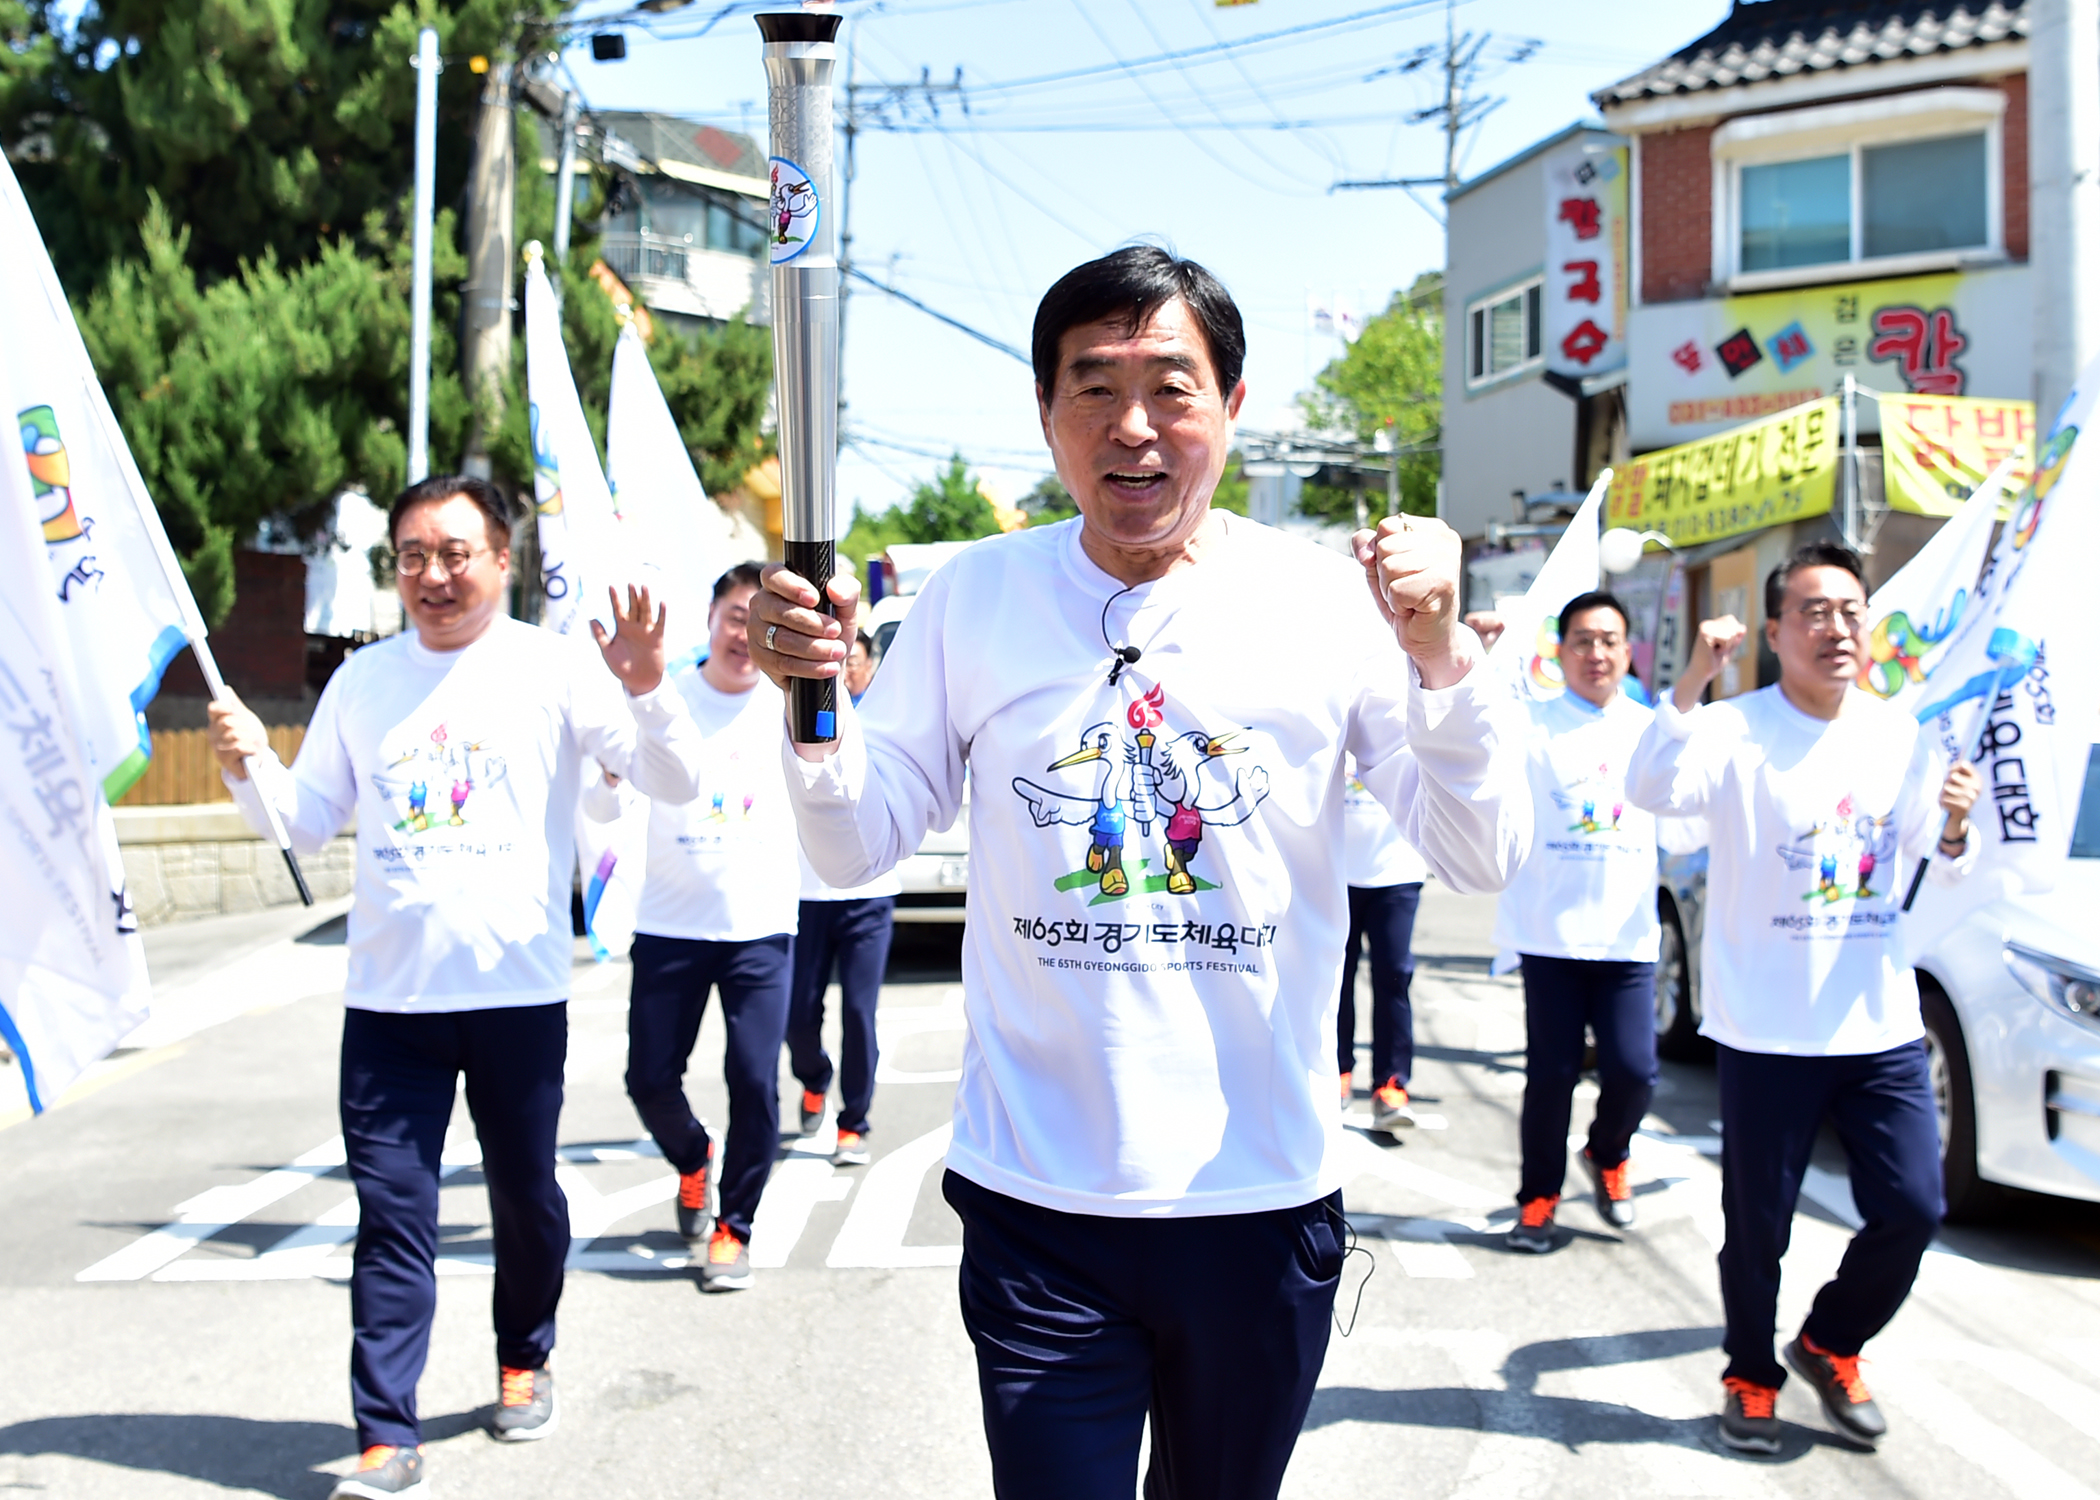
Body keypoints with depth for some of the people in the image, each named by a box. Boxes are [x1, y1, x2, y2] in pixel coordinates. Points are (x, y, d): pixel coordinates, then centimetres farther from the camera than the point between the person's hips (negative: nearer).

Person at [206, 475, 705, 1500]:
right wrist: (250, 770, -5)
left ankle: (523, 1360, 37)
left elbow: (675, 783, -9)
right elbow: (309, 822, 14)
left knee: (526, 1197, 12)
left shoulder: (555, 668, -3)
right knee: (390, 1213, 0)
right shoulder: (362, 680, 9)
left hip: (520, 993, -2)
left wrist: (646, 689, -26)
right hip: (388, 997, 2)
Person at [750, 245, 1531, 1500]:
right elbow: (859, 851, 1)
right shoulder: (976, 597, -2)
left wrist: (1440, 655, -23)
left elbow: (1485, 860, -8)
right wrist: (816, 705, -18)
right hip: (1038, 1204, -1)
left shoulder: (1328, 599, -6)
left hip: (1264, 1200, 1)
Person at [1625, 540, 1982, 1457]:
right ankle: (1751, 1380, 29)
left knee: (1912, 1208, 4)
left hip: (1882, 1030, 4)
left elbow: (1942, 869, 14)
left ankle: (1830, 1345, 30)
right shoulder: (1736, 731, -10)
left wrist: (1956, 825, -8)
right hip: (1767, 1033, -4)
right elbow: (1650, 791, -28)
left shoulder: (1901, 738, 6)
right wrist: (1691, 684, -37)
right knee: (1758, 1227, 6)